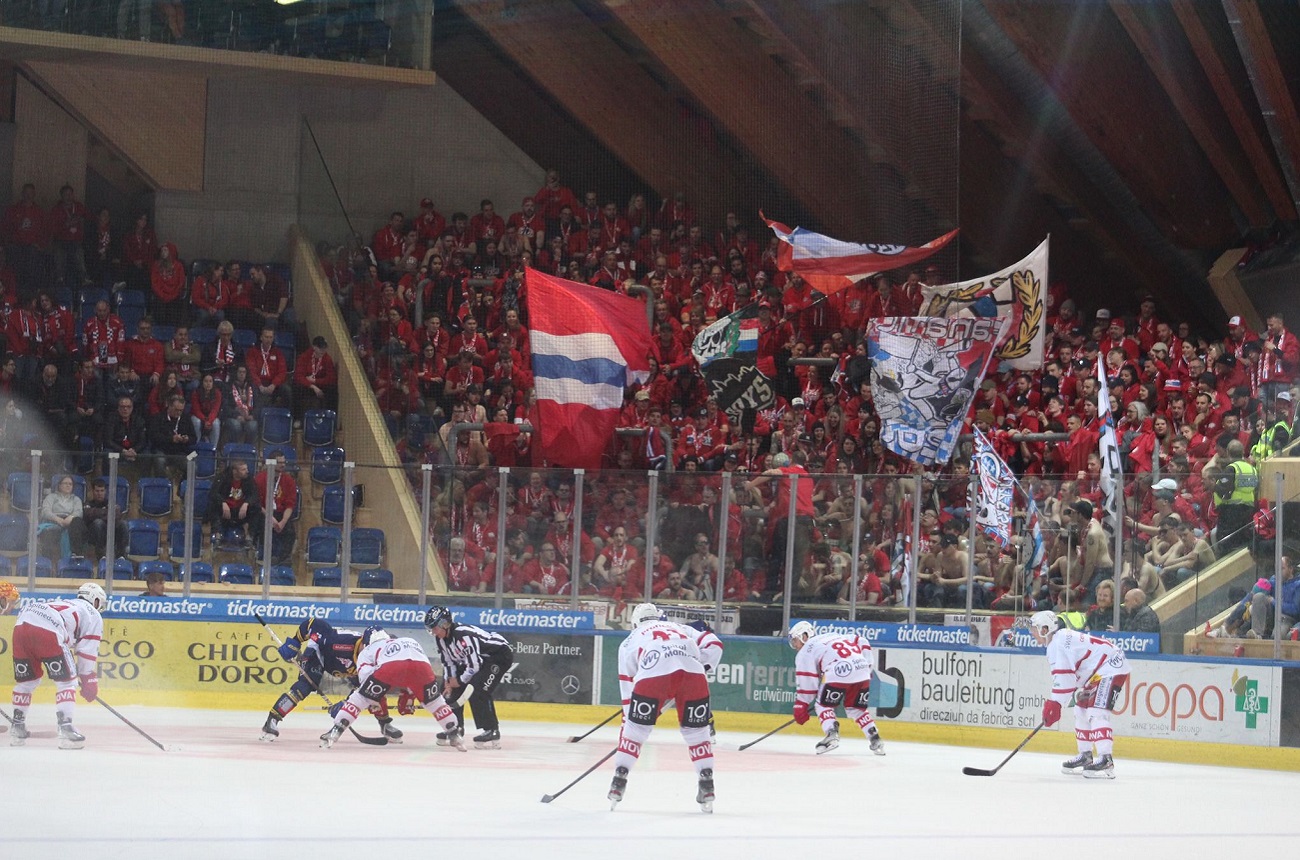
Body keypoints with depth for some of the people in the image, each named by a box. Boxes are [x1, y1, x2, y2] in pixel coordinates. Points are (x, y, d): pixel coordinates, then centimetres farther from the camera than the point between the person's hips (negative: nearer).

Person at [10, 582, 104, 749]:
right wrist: (89, 680, 23)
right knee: (67, 681, 7)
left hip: (21, 624, 6)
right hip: (47, 631, -6)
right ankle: (65, 728, -3)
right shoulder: (93, 615, 22)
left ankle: (17, 728, 26)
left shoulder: (63, 604, 41)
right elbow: (87, 652, 15)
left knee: (26, 680, 23)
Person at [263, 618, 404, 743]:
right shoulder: (344, 641, -44)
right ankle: (271, 721, -25)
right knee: (305, 685, -28)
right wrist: (294, 642, -32)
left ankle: (385, 725, 16)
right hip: (319, 653, -5)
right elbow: (314, 624, -36)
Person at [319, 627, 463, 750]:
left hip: (391, 666, -3)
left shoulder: (366, 651, 34)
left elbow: (365, 675, 15)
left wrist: (375, 701, 22)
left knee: (360, 697, 11)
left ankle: (334, 732, 1)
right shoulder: (410, 642, 46)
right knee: (434, 701, 28)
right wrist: (408, 696, 47)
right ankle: (455, 736, 26)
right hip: (422, 666, 3)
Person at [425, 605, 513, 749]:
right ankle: (455, 729, 17)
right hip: (475, 658, 10)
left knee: (478, 691, -25)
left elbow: (474, 664, -30)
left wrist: (460, 680, -17)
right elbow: (448, 661, 7)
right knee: (452, 689, 5)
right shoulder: (442, 638, -4)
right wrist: (449, 680, -7)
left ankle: (492, 732, -20)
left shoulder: (464, 635, -33)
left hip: (500, 655, -10)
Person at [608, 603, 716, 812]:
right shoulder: (681, 629, 40)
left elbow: (628, 687, 30)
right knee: (696, 729, 17)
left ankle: (620, 779, 11)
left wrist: (628, 719, 34)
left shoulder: (629, 642, 34)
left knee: (636, 727, 15)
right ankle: (707, 785, 13)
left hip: (654, 672, -2)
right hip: (692, 671, 2)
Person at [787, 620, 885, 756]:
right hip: (862, 672, 6)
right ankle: (875, 740, 11)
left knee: (823, 705, 11)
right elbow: (862, 642, 25)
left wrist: (800, 706, 16)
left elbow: (806, 681, 11)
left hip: (838, 673, -6)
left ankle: (832, 734, -11)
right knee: (857, 709, 22)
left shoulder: (805, 652, 17)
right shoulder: (835, 636, 34)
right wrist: (867, 665, 27)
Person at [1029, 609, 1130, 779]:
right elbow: (1068, 677, 20)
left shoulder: (1057, 644, -16)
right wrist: (1052, 704, 17)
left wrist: (1053, 704, -22)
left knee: (1096, 713, -22)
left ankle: (1106, 760, -31)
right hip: (1097, 673, 12)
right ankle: (1085, 756, 27)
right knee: (1082, 711, 18)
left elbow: (1063, 677, -24)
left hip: (1111, 670, -12)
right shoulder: (1064, 637, 16)